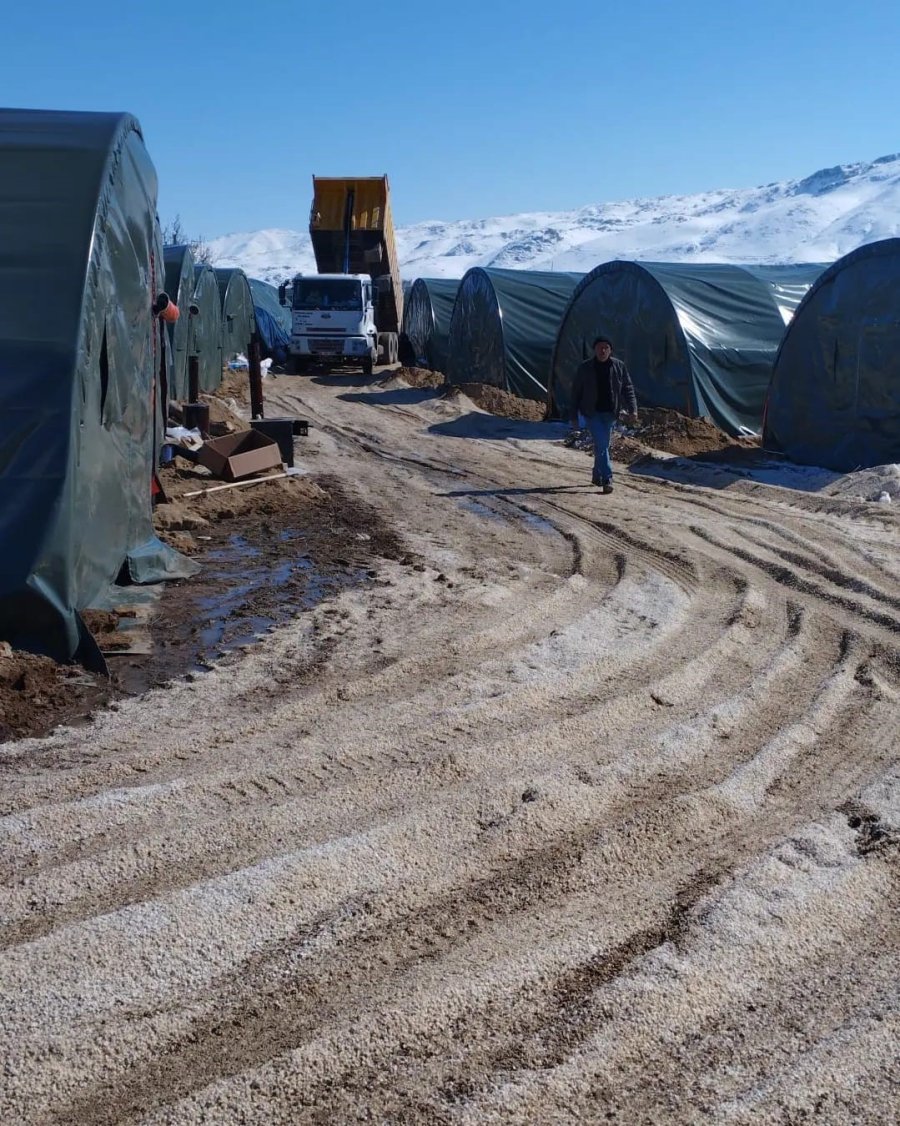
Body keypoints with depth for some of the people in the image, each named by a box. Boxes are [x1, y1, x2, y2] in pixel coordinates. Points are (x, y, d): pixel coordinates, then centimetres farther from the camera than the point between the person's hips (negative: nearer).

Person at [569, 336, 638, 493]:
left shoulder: (619, 367, 1)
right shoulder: (585, 368, -2)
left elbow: (628, 389, 3)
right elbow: (576, 392, 3)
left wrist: (633, 409, -9)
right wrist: (574, 416, 2)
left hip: (610, 414, 3)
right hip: (592, 413, -3)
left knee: (602, 445, 13)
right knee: (601, 445, -15)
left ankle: (597, 476, 31)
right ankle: (607, 480, -16)